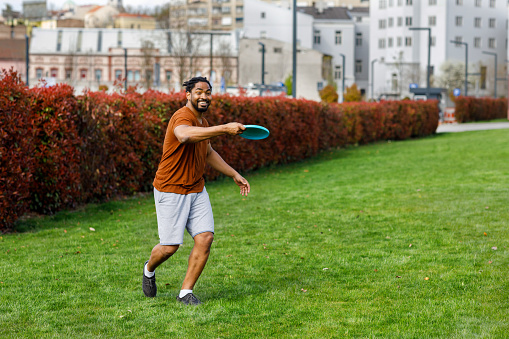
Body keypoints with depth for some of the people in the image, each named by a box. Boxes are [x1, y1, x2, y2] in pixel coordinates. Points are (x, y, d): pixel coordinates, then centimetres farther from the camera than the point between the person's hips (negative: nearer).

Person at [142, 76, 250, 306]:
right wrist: (224, 129, -53)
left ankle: (186, 292, 5)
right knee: (170, 246, -2)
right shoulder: (182, 118, -19)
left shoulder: (203, 122, 10)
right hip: (171, 191, -7)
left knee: (205, 238, -7)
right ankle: (149, 269, 33)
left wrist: (234, 174, 27)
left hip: (196, 190, 8)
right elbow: (185, 135, -46)